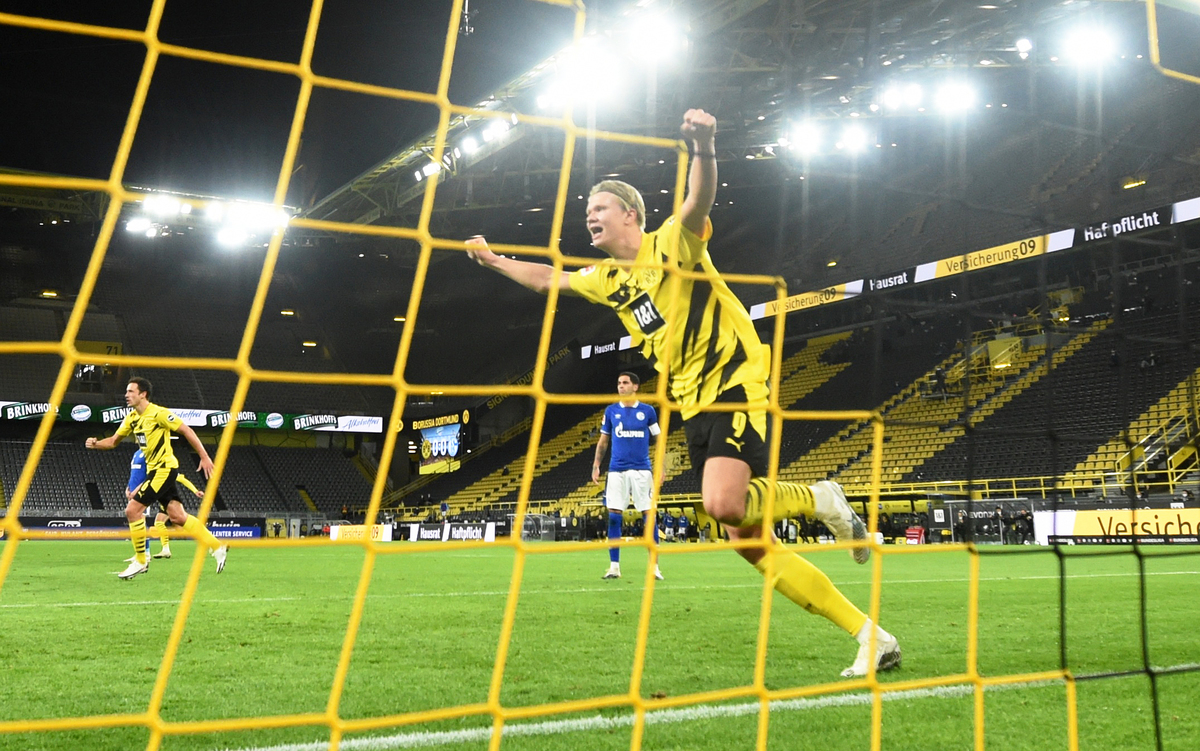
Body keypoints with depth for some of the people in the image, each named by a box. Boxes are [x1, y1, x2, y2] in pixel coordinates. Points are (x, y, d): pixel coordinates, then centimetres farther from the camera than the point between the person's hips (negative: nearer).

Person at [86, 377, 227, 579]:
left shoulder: (158, 413, -14)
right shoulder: (131, 418, 11)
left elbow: (186, 431, -13)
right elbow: (113, 441, 17)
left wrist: (204, 457, -15)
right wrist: (95, 443, -4)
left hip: (164, 468, -8)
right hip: (154, 470, 8)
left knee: (132, 510, -10)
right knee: (177, 517, 5)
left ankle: (140, 561, 2)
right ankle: (217, 547, 11)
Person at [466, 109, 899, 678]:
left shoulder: (672, 242, -5)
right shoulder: (607, 279, 15)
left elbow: (700, 199, -26)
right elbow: (547, 279, 31)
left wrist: (704, 146, -43)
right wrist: (494, 260, 33)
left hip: (737, 384, -7)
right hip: (694, 407, 7)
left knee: (722, 503, -30)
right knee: (747, 541, 0)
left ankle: (818, 499, 1)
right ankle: (870, 637, 6)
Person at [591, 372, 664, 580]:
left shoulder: (647, 411, 4)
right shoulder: (611, 411, 8)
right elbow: (603, 441, 14)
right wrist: (596, 465, 3)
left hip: (641, 469, -2)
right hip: (617, 469, 2)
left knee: (648, 516, -3)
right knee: (613, 516, -1)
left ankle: (654, 566, 5)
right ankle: (614, 566, 8)